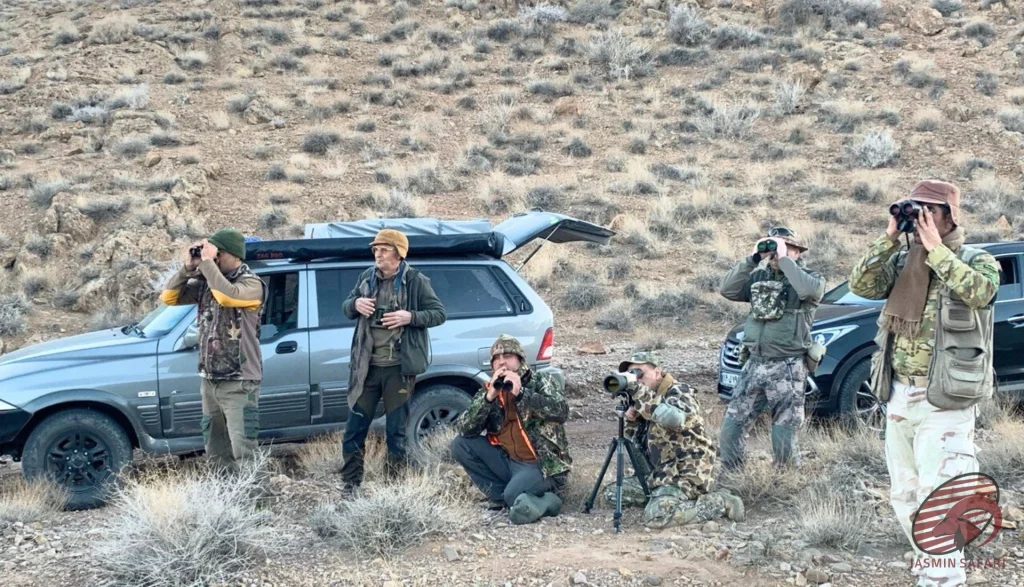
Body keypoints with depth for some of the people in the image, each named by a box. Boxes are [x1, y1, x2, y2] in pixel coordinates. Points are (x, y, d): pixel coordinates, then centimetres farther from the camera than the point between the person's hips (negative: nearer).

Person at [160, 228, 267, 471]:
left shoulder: (251, 283, -12)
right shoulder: (205, 282, 8)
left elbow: (227, 296, -31)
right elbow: (169, 297, 7)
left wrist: (207, 262, -22)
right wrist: (188, 268, -5)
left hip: (239, 383, -7)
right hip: (209, 380, 7)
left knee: (243, 453, -9)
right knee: (217, 452, 14)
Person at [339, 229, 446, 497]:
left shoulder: (415, 281, -4)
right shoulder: (367, 278, 8)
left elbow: (439, 314, -3)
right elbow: (346, 307, 17)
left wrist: (410, 317, -19)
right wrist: (355, 304, -7)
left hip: (399, 367, -4)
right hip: (367, 365, 4)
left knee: (396, 430, 5)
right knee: (355, 427, 4)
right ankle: (351, 483, 14)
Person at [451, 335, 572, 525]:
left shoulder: (542, 382, -3)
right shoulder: (489, 390, 5)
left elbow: (561, 412, -24)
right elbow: (465, 430, -8)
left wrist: (521, 393, -31)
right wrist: (489, 397, -21)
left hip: (544, 464, -5)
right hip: (509, 461, 6)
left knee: (514, 497, -33)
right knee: (460, 444, -9)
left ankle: (546, 500, -1)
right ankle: (501, 496, -6)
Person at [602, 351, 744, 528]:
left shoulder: (678, 392, -13)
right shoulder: (648, 400, 12)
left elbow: (672, 419, -37)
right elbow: (639, 444, 16)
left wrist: (638, 389, -32)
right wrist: (631, 420, -5)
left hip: (687, 475, -9)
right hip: (662, 474, 9)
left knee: (656, 516, -30)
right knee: (611, 492, 6)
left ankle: (720, 503, -13)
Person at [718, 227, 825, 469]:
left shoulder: (809, 277, -2)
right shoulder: (759, 277, 12)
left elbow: (810, 291, -26)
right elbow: (727, 290, 0)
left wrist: (784, 260, -17)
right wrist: (752, 259, -5)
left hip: (787, 369, -5)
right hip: (754, 364, 5)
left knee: (784, 439, -1)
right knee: (731, 429, 4)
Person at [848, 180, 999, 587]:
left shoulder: (976, 261, -3)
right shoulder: (900, 262, 11)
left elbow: (980, 292, -25)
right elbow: (861, 286, -3)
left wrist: (936, 249, -19)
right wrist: (889, 239, -8)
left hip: (944, 402, -6)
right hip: (898, 397, 6)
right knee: (904, 497, 13)